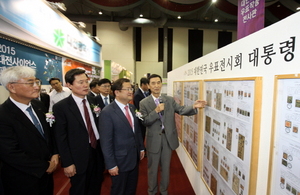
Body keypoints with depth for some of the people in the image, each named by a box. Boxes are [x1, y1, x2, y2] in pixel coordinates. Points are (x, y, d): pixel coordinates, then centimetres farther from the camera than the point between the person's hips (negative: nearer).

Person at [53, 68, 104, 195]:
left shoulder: (93, 101, 1)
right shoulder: (60, 107, -13)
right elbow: (61, 138, -11)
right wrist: (67, 163, -10)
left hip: (98, 151, 4)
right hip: (79, 157, -4)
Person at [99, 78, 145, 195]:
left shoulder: (132, 108, 1)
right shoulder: (107, 112, -21)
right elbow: (106, 142, -20)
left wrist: (141, 147, 12)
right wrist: (111, 165, -17)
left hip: (134, 157, 6)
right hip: (120, 160, -6)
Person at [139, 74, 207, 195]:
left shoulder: (170, 100, 0)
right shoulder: (144, 103, -8)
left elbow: (181, 110, -9)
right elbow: (144, 122, -14)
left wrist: (193, 107, -26)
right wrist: (156, 111, -27)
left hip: (168, 138, 3)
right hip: (154, 139, -2)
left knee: (165, 167, 20)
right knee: (153, 168, 17)